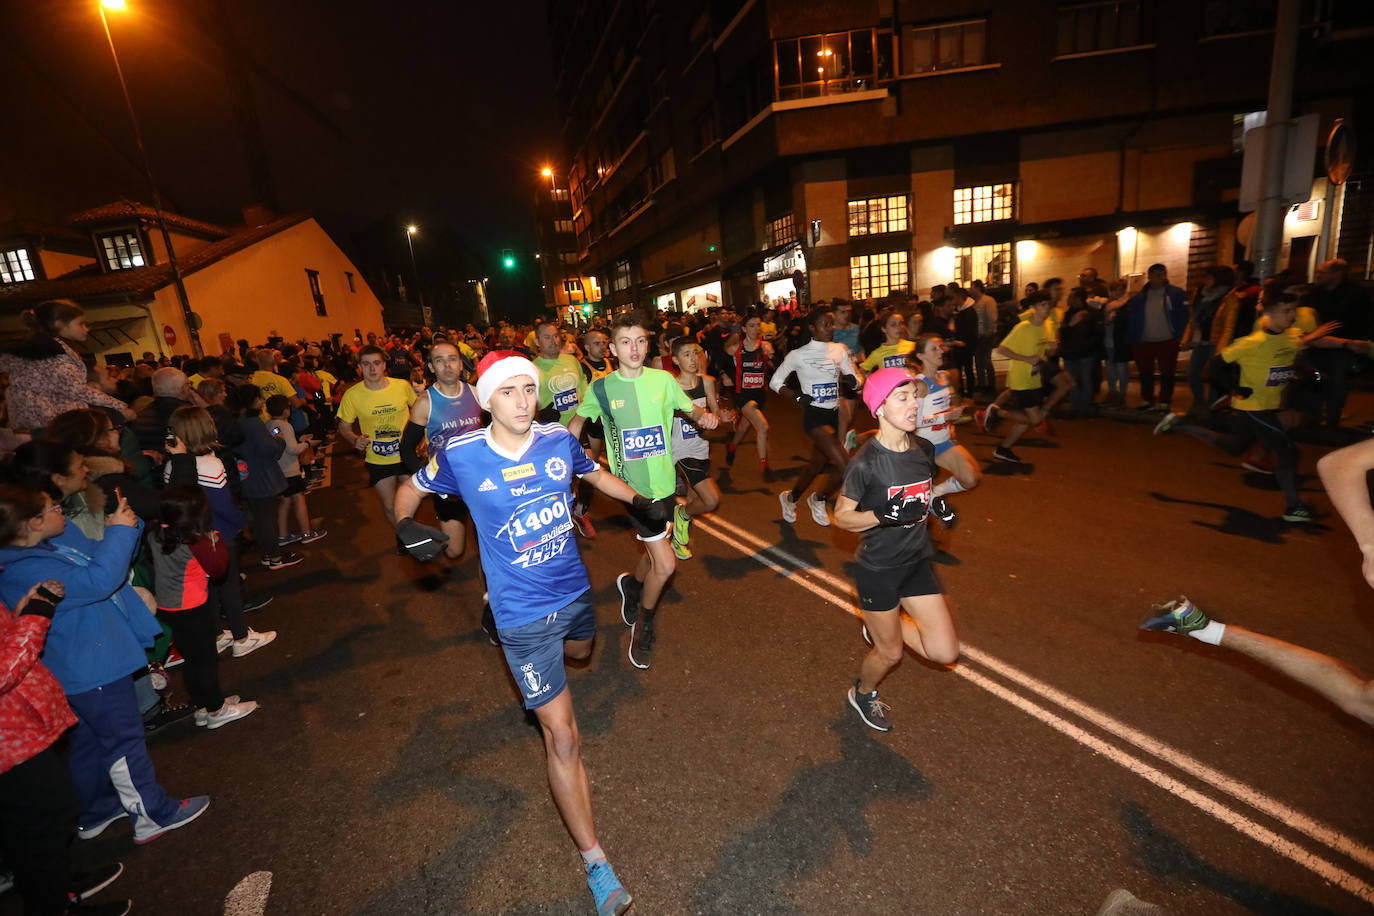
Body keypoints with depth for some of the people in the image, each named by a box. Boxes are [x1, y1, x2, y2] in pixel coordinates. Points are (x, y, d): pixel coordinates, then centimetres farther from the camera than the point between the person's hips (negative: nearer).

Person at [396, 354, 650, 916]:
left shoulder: (559, 440, -11)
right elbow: (412, 488, 3)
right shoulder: (459, 456, -17)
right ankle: (595, 863, 16)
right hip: (522, 614, -5)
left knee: (579, 653, 36)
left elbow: (595, 474, 10)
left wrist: (639, 501, -4)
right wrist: (406, 524, -17)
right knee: (562, 735, -2)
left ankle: (538, 682, 75)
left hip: (574, 591, 5)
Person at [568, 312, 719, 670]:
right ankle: (644, 622, 19)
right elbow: (578, 420, 10)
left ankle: (632, 584, 54)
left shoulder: (663, 379, -3)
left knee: (655, 554, 19)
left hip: (665, 483, 4)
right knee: (665, 564, -10)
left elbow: (690, 407, 9)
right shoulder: (601, 388, -6)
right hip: (631, 486, -3)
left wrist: (704, 415, -13)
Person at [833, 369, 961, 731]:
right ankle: (862, 694, 45)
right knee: (889, 654, 12)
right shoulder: (865, 463, -22)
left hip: (917, 562, 6)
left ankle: (882, 623, 29)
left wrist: (937, 503, -7)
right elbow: (842, 516, -15)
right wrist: (884, 515, -30)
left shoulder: (925, 450, -3)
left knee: (946, 652, 2)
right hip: (877, 569, -5)